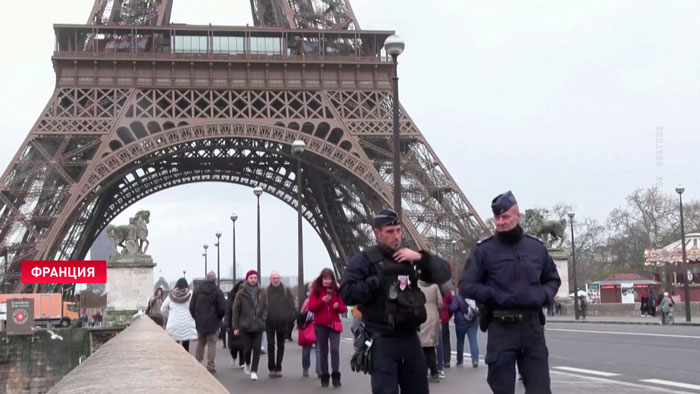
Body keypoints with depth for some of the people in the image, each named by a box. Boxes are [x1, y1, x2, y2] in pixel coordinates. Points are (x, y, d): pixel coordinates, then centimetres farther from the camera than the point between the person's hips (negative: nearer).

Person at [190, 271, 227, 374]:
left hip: (200, 323, 4)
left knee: (200, 343, 16)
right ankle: (211, 366, -4)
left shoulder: (198, 290, 4)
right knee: (212, 344, 0)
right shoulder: (217, 291, -10)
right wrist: (218, 318, 5)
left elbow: (192, 306, 6)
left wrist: (196, 318, 16)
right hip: (213, 323, -4)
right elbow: (222, 308, -13)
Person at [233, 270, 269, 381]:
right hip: (245, 326, -1)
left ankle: (254, 371, 1)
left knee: (257, 349, -4)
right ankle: (247, 363, 33)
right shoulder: (241, 294, -2)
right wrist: (236, 327, -2)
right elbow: (236, 311, 0)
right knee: (247, 348, 3)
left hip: (258, 326, 1)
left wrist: (263, 319, -1)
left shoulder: (262, 294, 4)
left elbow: (265, 308, 13)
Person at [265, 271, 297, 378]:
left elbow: (291, 305, 1)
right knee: (271, 345, -2)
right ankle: (271, 368, 5)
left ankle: (278, 368, 12)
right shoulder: (266, 291, 0)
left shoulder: (286, 291, 3)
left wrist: (292, 316, -9)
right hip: (270, 323, -1)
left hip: (282, 323, 1)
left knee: (281, 346, 6)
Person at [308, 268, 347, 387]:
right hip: (320, 325, 1)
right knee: (323, 351, 6)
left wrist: (338, 306, -18)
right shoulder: (316, 291, 2)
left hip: (334, 324, -1)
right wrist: (322, 300, -19)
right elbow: (311, 307, -7)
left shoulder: (337, 290, 3)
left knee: (335, 349, -14)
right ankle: (324, 377, 13)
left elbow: (344, 308, 4)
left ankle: (336, 376, -9)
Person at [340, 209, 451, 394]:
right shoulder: (365, 259, -5)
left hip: (410, 338, 6)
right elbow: (347, 294, -14)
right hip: (382, 341, -6)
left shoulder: (409, 257, 12)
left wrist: (421, 257, -8)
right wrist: (379, 280, -21)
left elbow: (444, 274, 8)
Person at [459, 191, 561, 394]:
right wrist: (496, 295, -15)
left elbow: (553, 279, 21)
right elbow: (466, 286, -2)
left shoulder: (536, 247, 8)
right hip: (501, 329, -2)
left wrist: (543, 295, -1)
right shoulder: (483, 250, -1)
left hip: (532, 327, 3)